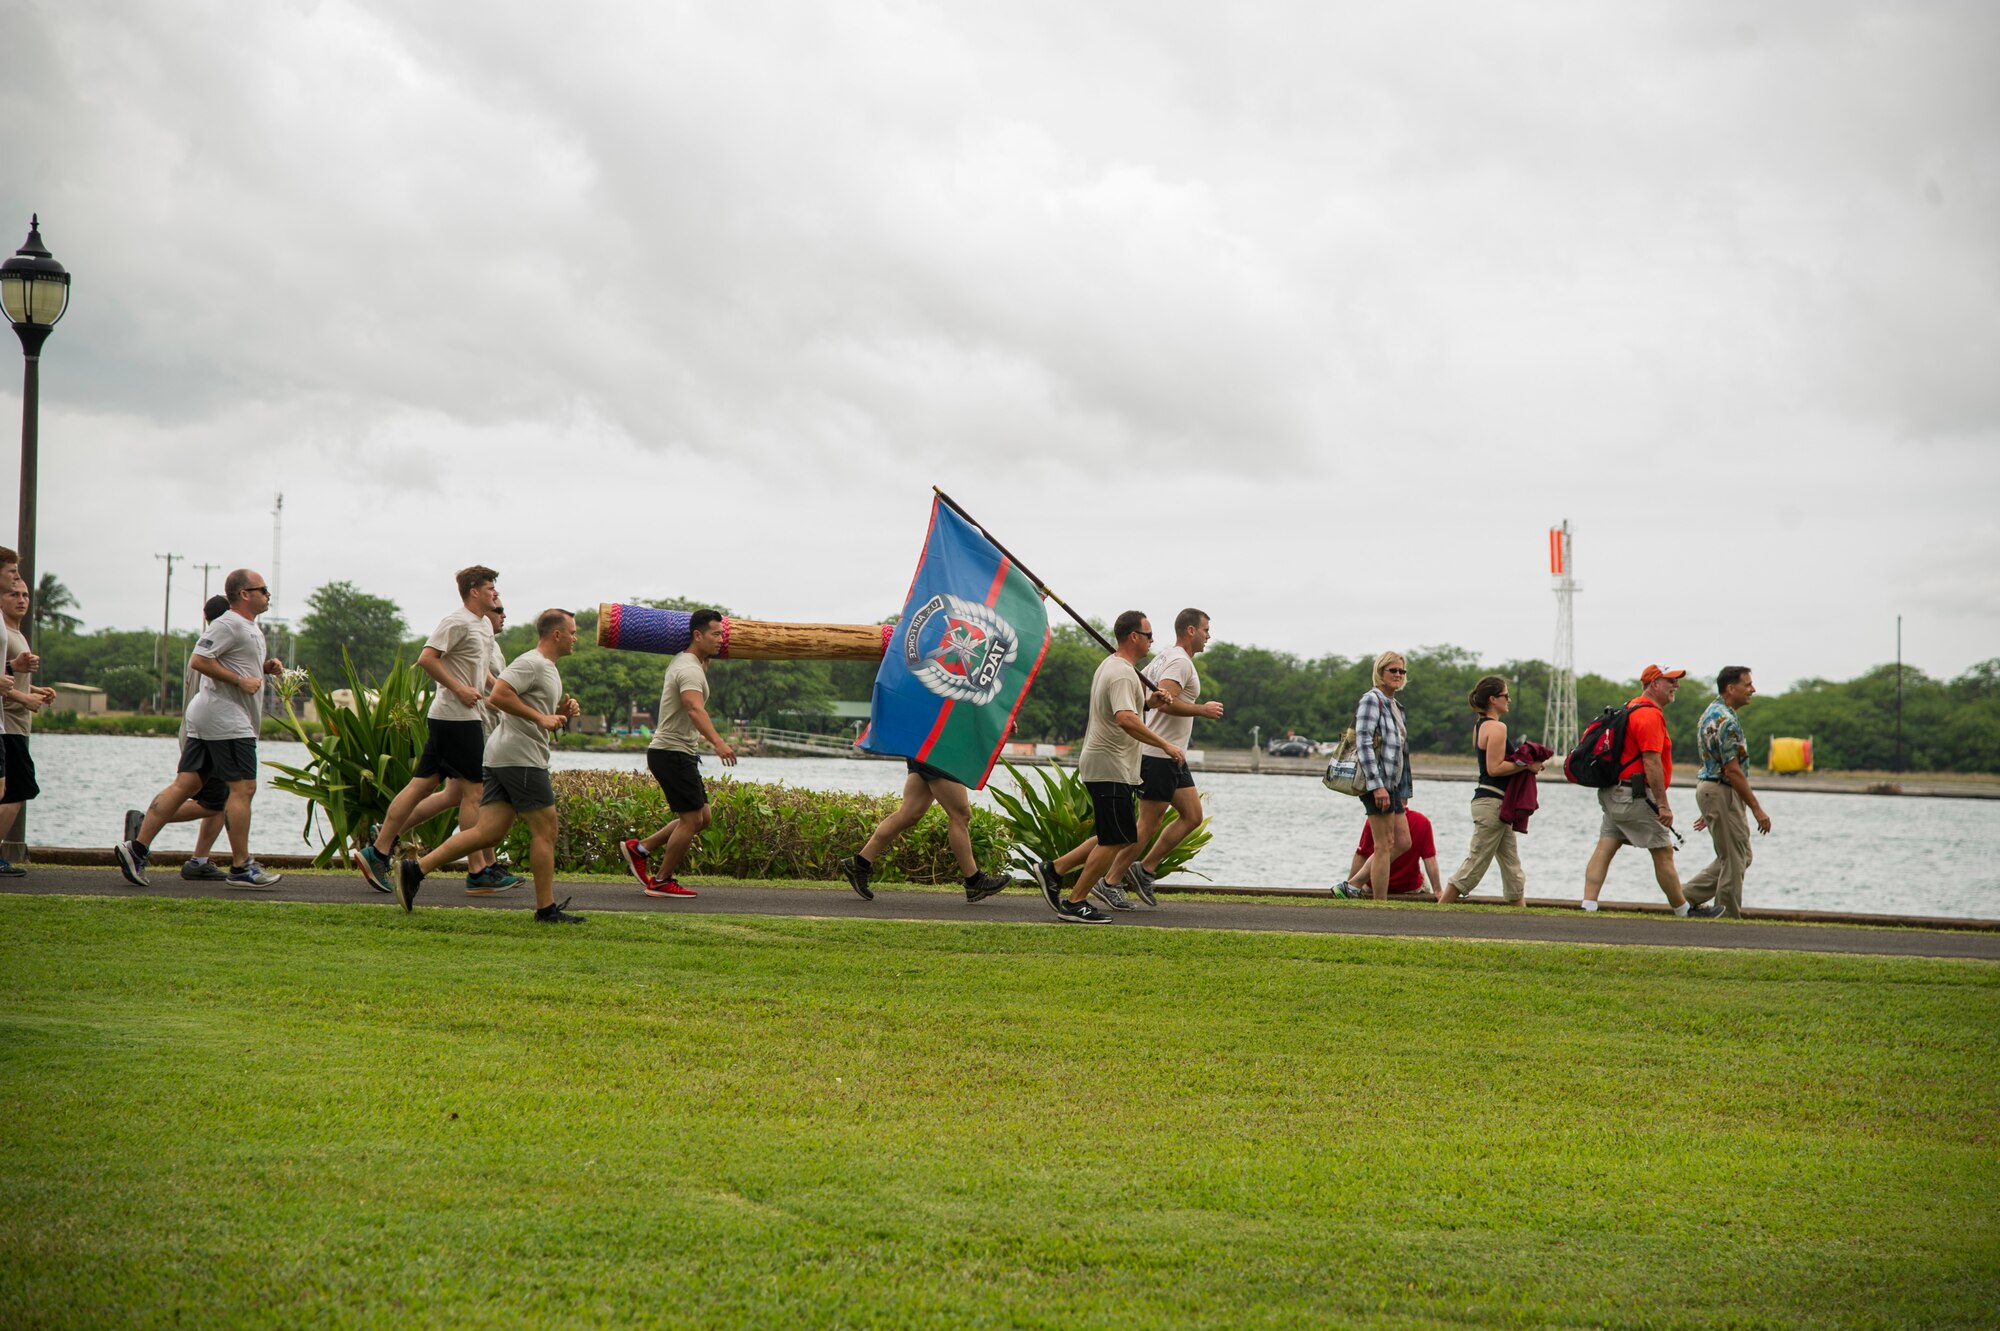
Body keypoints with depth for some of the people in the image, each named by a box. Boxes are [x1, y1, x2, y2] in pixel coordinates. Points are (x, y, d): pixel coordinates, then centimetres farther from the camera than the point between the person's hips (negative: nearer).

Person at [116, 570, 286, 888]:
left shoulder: (250, 628, 21)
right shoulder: (228, 624, -12)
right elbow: (199, 660, -20)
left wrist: (266, 667, 14)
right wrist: (240, 680, -19)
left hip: (205, 718, 10)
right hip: (225, 717, -10)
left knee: (185, 784, 5)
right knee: (242, 788, -7)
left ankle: (136, 848, 2)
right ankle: (241, 868, -4)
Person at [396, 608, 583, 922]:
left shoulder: (549, 669, 24)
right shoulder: (532, 663, -9)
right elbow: (499, 695, -23)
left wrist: (562, 712, 11)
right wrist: (541, 718, -20)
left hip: (501, 757, 10)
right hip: (520, 758, -10)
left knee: (487, 832, 2)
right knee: (544, 831, -4)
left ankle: (416, 869, -2)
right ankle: (547, 909, 1)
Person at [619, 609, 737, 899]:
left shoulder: (684, 662, 14)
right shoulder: (690, 670, -18)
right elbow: (695, 709, -37)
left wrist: (708, 656, 25)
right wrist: (717, 742, -51)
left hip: (679, 754, 10)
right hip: (673, 753, -10)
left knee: (700, 818, 13)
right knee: (691, 819, -7)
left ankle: (639, 849, 19)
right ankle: (662, 882, 2)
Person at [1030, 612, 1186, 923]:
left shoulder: (1110, 665, 16)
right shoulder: (1123, 673, -18)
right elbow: (1126, 719, -33)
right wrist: (1165, 744, -31)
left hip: (1101, 764, 11)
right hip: (1110, 767, -11)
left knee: (1123, 838, 14)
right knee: (1115, 841, -7)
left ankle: (1053, 870, 15)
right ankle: (1075, 903, -4)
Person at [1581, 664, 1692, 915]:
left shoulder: (1631, 709, 19)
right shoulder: (1650, 715, -14)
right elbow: (1651, 763, -20)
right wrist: (1663, 804, -19)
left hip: (1613, 794, 10)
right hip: (1635, 796, -10)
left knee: (1604, 849, 1)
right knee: (1663, 852, 0)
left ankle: (1588, 906, -5)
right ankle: (1683, 911, 8)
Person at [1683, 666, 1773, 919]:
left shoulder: (1712, 714, 15)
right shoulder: (1726, 721, -18)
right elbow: (1732, 770, -21)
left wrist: (1709, 810, 23)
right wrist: (1757, 809, -18)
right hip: (1722, 792, -10)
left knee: (1740, 857, 14)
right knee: (1733, 860, -3)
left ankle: (1689, 896, 13)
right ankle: (1730, 918, 2)